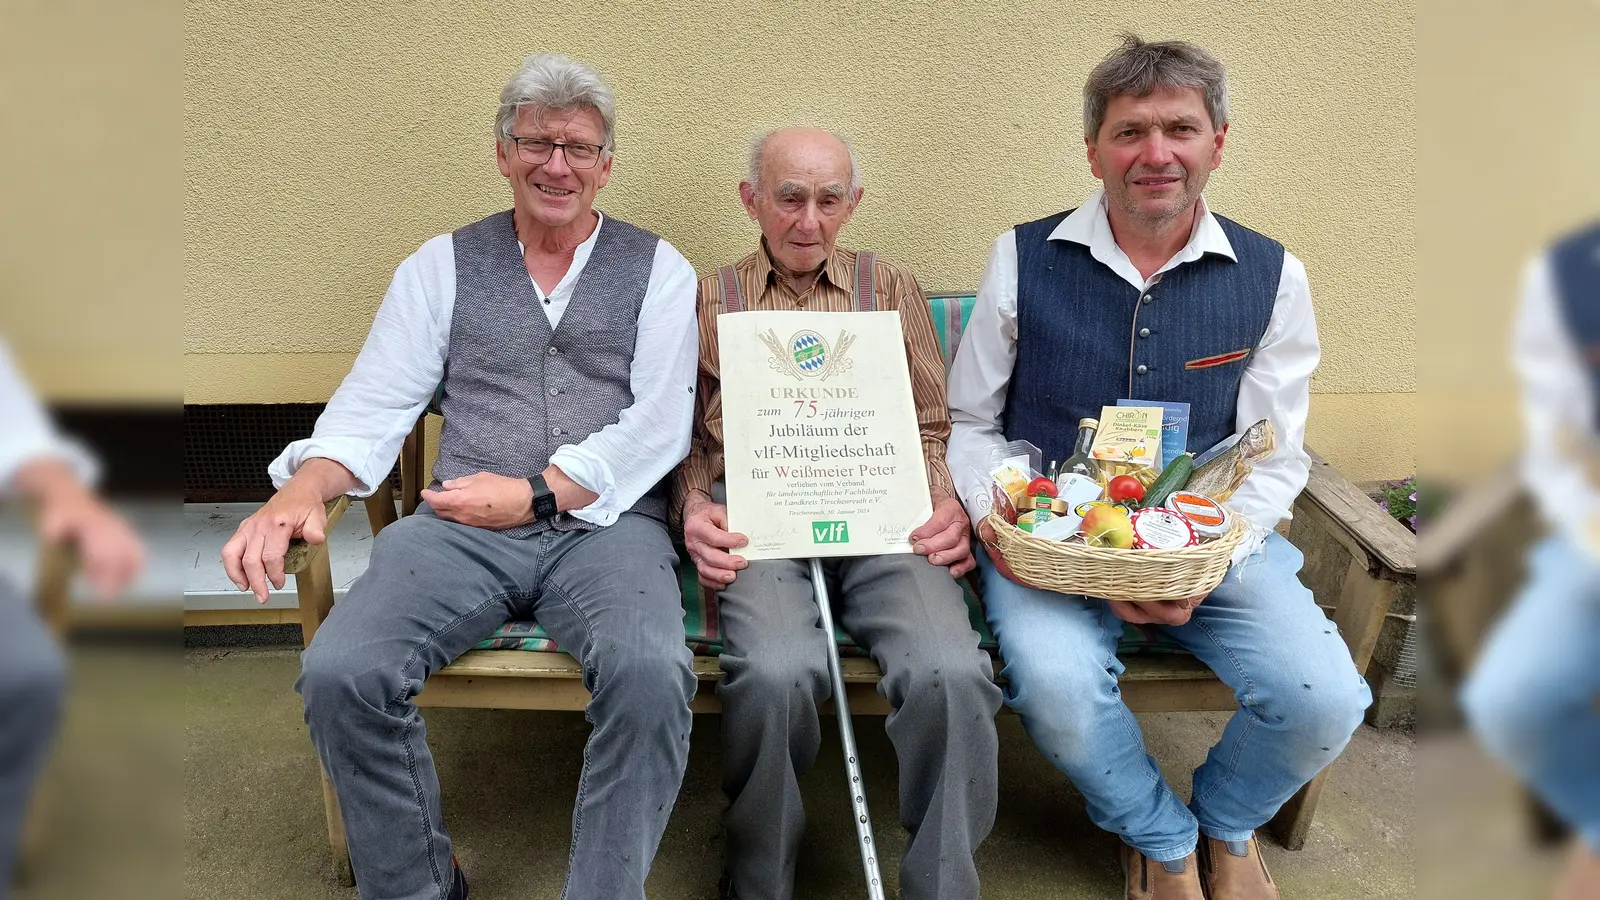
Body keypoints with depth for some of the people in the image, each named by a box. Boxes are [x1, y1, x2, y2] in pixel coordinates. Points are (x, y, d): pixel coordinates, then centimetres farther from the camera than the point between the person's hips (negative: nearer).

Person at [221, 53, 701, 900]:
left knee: (651, 671, -33)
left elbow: (660, 423, 0)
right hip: (461, 529, 2)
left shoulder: (657, 269, 11)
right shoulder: (444, 264, 16)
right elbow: (374, 402, 9)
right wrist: (301, 489, -12)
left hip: (603, 523, -1)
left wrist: (535, 494, -10)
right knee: (338, 672, -24)